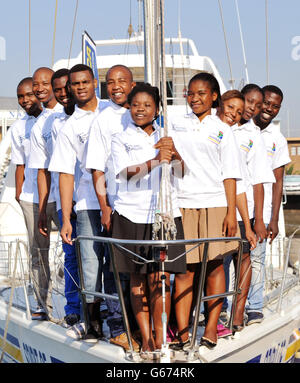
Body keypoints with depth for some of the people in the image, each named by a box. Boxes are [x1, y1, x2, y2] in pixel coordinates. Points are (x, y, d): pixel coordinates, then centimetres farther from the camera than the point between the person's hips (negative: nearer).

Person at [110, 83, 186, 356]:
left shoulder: (165, 137, 16)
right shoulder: (121, 139, 8)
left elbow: (181, 168, 2)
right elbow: (128, 171, -8)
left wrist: (172, 153, -20)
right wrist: (156, 161, -25)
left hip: (164, 214, 1)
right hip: (132, 215, -1)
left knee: (160, 279, -3)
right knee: (137, 279, 3)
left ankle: (160, 338, 7)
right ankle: (146, 339, 11)